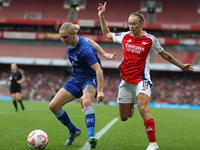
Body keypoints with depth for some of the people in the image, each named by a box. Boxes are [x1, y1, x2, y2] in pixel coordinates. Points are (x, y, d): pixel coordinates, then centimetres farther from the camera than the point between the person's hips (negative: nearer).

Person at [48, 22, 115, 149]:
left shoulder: (84, 49, -30)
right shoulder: (71, 43, -5)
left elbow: (98, 70, -33)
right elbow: (91, 42, 11)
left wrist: (100, 91, -40)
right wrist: (104, 54, 6)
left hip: (91, 78, -8)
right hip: (76, 80, 8)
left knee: (87, 102, -40)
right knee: (53, 106, 0)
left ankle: (91, 136, -48)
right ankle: (73, 131, 18)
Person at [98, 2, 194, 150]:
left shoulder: (150, 39, -6)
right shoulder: (125, 36, 2)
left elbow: (164, 54, 8)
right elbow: (107, 34, 19)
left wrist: (181, 66, 12)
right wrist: (102, 17, 12)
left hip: (142, 80, -4)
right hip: (126, 81, 4)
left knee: (143, 110, -28)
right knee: (124, 117, 8)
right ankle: (131, 107, 47)